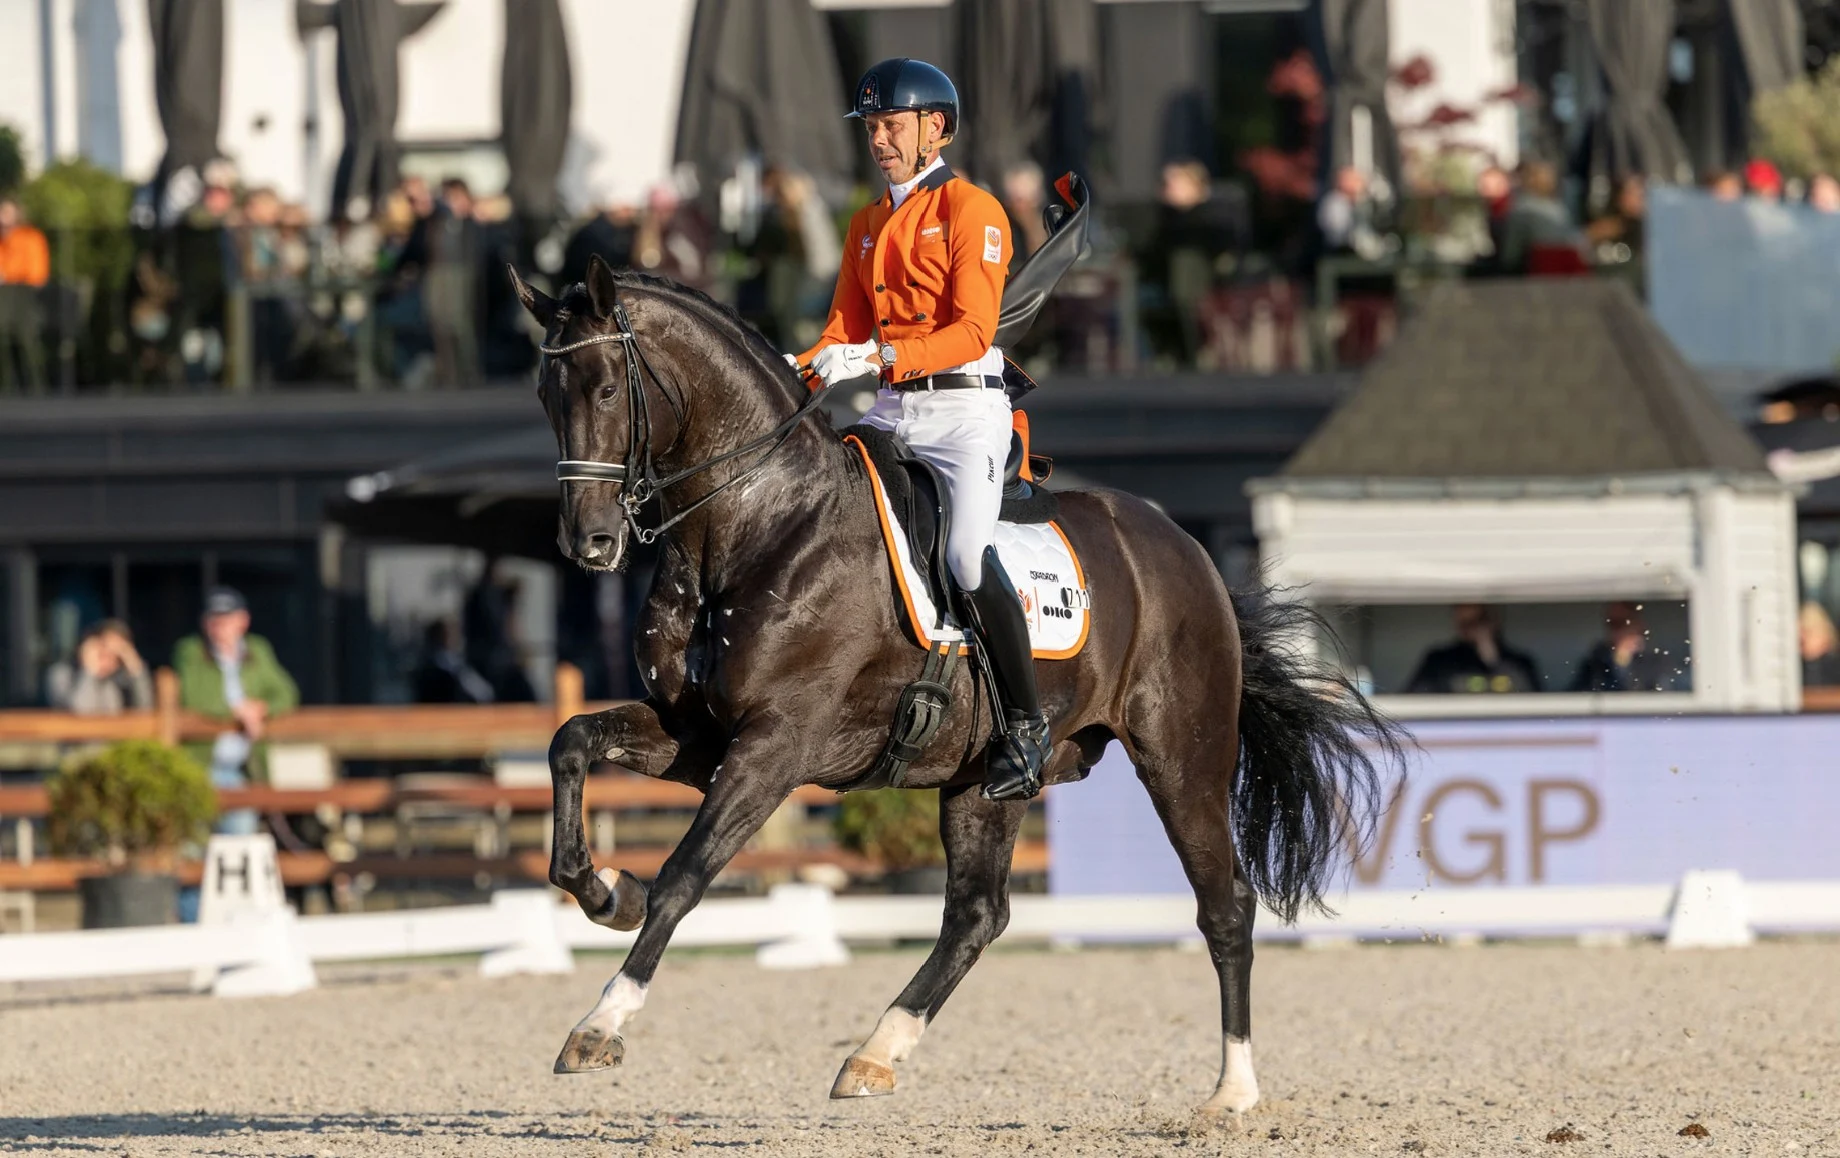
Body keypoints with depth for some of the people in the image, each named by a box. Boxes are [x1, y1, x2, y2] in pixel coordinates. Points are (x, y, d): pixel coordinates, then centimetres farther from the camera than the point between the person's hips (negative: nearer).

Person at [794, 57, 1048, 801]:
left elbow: (970, 332, -15)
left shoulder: (971, 211, -5)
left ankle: (1026, 725, -13)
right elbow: (845, 330, 15)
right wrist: (801, 371, -5)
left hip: (964, 408, -7)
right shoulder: (866, 225, 17)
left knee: (968, 554, -22)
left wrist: (881, 358, -26)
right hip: (891, 412, 7)